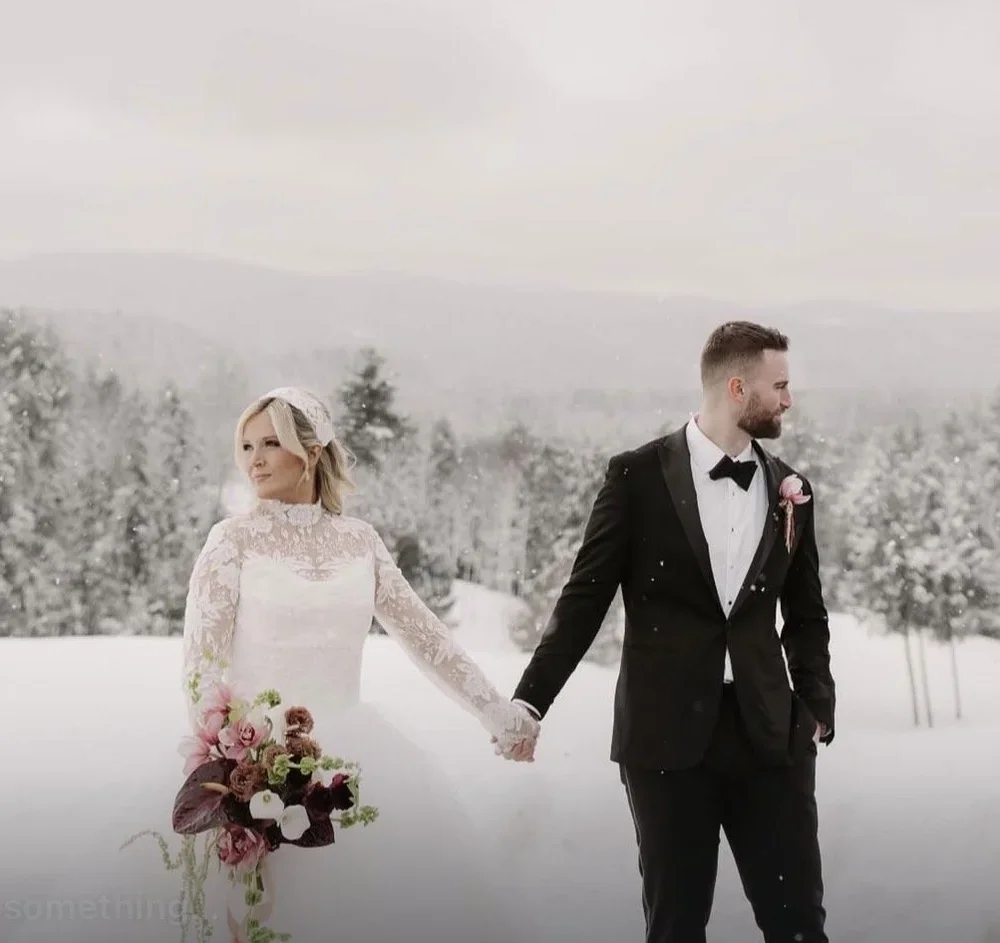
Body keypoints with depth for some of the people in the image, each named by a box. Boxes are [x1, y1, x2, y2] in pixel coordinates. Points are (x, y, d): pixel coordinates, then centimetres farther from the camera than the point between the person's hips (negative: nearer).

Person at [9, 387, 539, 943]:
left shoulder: (359, 539, 8)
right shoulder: (235, 538, -2)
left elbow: (423, 633, 10)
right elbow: (203, 661, -9)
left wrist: (501, 714, 8)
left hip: (348, 754, 3)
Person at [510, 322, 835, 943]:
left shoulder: (791, 490, 9)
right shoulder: (640, 476, -2)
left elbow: (806, 615, 15)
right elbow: (584, 600, -1)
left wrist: (816, 711, 3)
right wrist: (530, 702, -5)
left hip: (768, 734, 3)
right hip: (667, 734, -3)